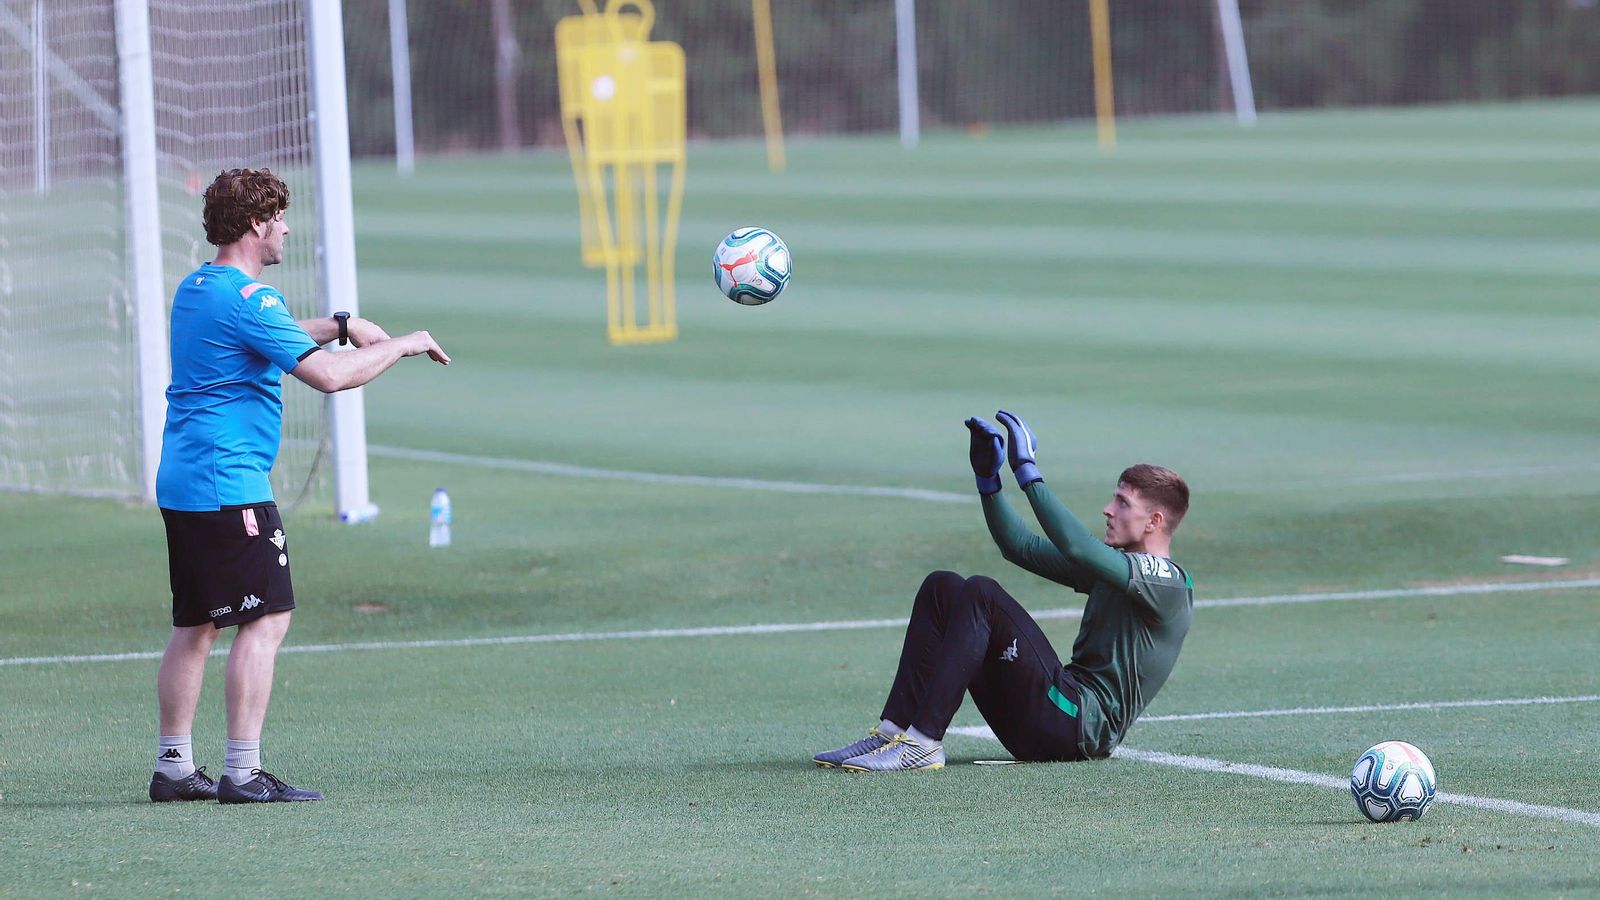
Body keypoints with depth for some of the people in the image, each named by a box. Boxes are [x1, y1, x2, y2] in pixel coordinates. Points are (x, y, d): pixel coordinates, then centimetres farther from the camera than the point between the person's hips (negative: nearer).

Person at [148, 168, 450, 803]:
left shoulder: (195, 290, 15)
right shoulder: (247, 298, -16)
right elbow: (328, 375, -22)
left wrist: (341, 325, 22)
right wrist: (402, 345, -8)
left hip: (180, 484, 10)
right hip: (230, 486, -10)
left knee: (195, 626, 13)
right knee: (266, 620, -8)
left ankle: (173, 767, 15)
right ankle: (243, 772, -12)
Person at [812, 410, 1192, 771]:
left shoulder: (1167, 582, -7)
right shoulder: (1113, 566, 23)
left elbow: (1077, 547, -22)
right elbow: (1022, 547, 27)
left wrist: (1027, 471, -20)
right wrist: (987, 477, 14)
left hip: (1082, 727, -9)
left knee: (981, 593, -23)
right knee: (942, 588, 3)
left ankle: (923, 743, -30)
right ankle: (894, 731, -10)